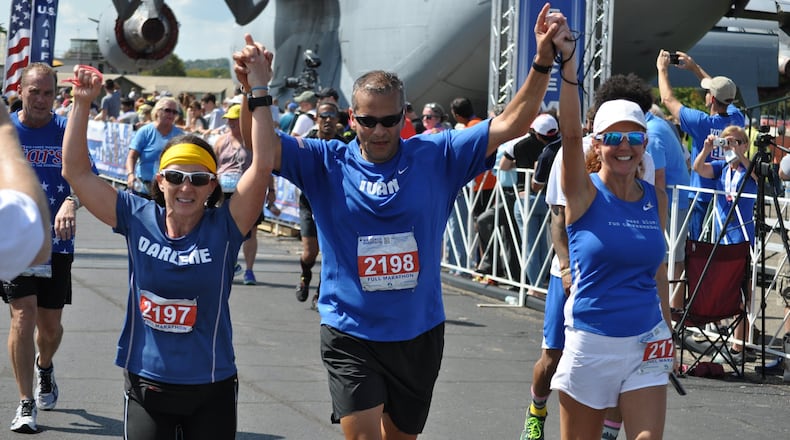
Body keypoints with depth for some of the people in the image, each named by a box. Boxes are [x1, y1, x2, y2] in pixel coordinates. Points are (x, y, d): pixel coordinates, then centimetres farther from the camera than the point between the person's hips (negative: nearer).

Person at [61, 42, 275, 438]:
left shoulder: (223, 228, -9)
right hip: (146, 386, 1)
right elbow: (76, 171, -3)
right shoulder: (138, 219, -3)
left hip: (211, 391, -1)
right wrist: (82, 103, -10)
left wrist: (259, 89, -24)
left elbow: (262, 166, -20)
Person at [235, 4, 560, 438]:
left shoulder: (436, 157, -3)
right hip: (350, 334, -2)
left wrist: (542, 63, -16)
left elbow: (509, 124, -5)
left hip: (419, 334, 2)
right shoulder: (327, 163, -4)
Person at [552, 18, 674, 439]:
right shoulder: (584, 194, -7)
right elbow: (570, 132, -24)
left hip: (646, 344, 3)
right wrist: (567, 61, -35)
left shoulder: (655, 199, 6)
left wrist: (667, 331, 16)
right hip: (590, 342, -3)